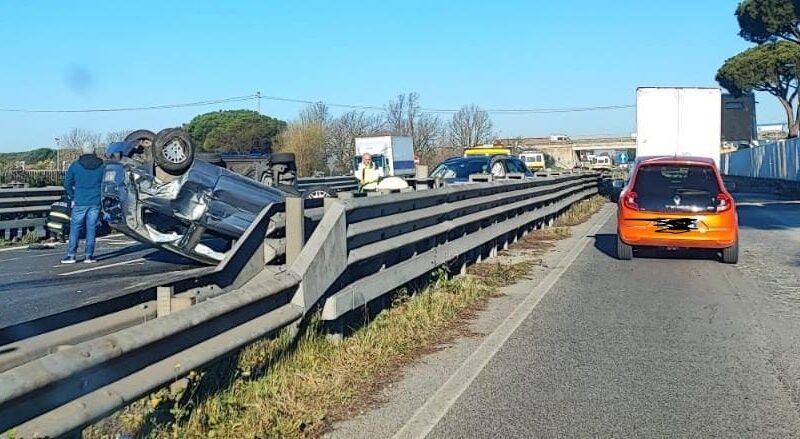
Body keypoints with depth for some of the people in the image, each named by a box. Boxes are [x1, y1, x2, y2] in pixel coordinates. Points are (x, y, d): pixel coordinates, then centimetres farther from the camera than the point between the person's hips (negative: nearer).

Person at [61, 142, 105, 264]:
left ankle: (71, 255, 3)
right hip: (95, 202, 1)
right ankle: (89, 255, 4)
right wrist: (102, 199, 14)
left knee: (75, 228, 4)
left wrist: (71, 199, 9)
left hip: (80, 202, -1)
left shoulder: (75, 165, 0)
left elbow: (67, 183, 1)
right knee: (91, 228, 4)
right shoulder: (101, 166, 3)